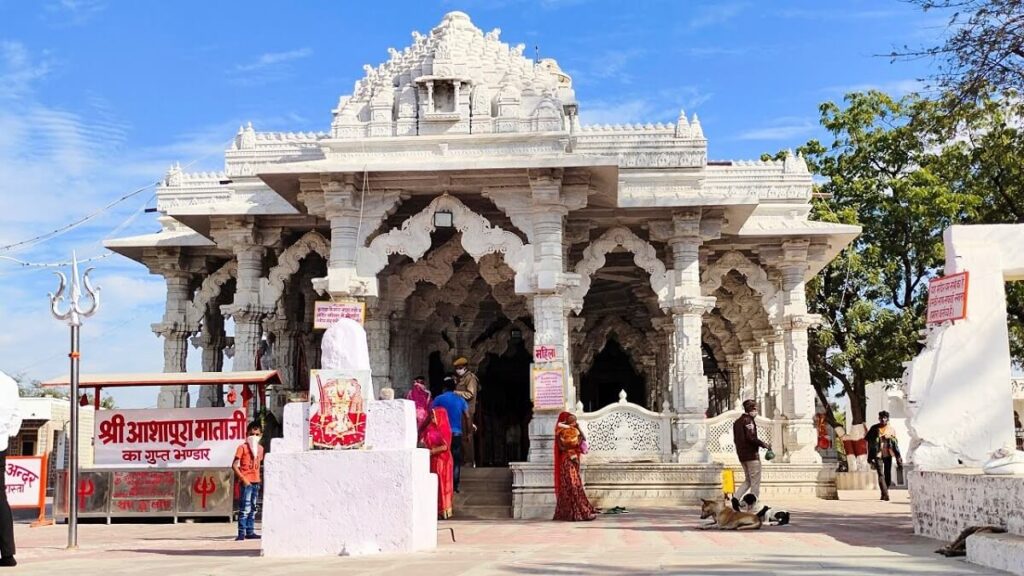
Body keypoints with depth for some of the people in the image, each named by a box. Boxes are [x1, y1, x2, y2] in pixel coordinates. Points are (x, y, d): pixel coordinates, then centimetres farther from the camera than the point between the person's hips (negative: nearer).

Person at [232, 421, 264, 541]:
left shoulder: (260, 448, 11)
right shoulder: (242, 447, -8)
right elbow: (234, 465, -12)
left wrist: (258, 479, 11)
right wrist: (243, 479, -17)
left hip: (256, 481, 7)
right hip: (246, 482, -7)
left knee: (253, 508, 12)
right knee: (245, 509, -9)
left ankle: (250, 532, 19)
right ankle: (241, 533, -6)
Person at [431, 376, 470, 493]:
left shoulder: (438, 399, 0)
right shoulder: (461, 400, 8)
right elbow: (467, 417, 3)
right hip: (457, 433, 2)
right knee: (456, 460, 7)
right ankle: (455, 485, 2)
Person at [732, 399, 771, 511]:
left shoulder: (737, 421, 16)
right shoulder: (748, 420, -12)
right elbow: (751, 438, -21)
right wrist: (764, 445, -11)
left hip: (741, 455, 9)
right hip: (751, 454, -9)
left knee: (748, 480, 15)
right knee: (755, 482, -2)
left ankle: (736, 498, -2)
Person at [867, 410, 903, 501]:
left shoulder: (891, 429, 5)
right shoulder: (874, 429, 2)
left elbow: (895, 444, 7)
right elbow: (869, 443, 6)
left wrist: (898, 456, 1)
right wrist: (870, 457, 3)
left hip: (888, 455, 2)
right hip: (878, 454, -2)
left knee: (888, 474, 6)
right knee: (881, 474, -13)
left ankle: (884, 493, 23)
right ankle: (885, 495, -20)